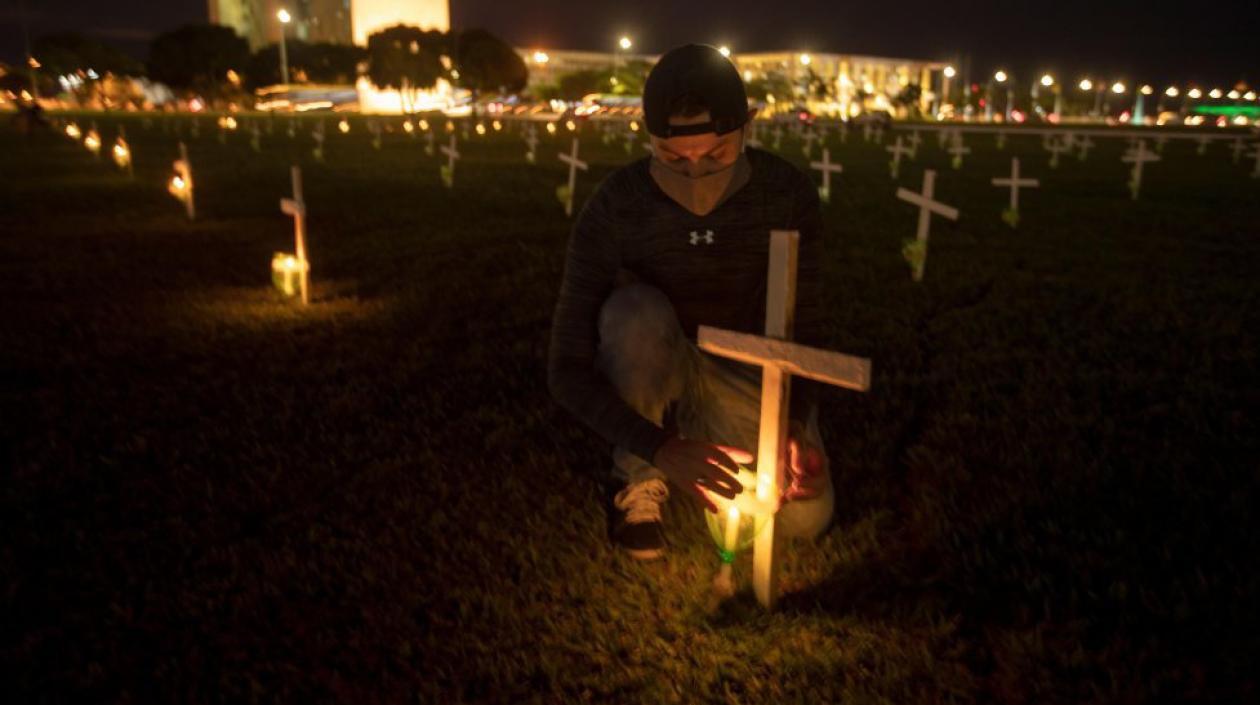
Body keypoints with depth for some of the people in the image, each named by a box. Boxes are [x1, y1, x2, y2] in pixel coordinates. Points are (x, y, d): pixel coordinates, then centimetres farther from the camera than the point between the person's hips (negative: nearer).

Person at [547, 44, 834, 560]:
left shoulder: (789, 195, -21)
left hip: (743, 373, 3)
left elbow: (803, 328, -12)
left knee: (805, 517, -13)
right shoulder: (612, 211, -28)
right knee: (636, 309, -36)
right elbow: (567, 369, -27)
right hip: (651, 373, -2)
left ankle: (695, 422, 16)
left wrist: (792, 423, -31)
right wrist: (661, 448, -40)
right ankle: (637, 478, -11)